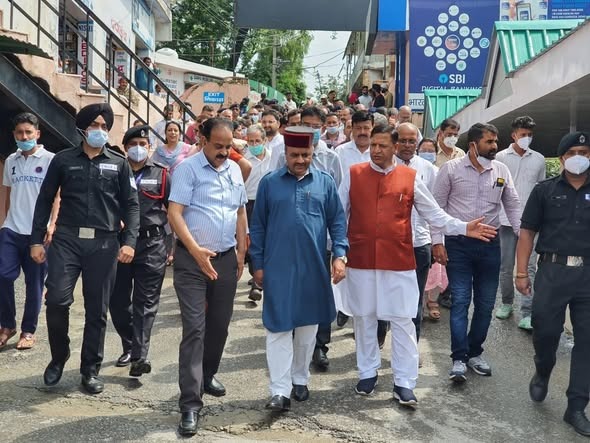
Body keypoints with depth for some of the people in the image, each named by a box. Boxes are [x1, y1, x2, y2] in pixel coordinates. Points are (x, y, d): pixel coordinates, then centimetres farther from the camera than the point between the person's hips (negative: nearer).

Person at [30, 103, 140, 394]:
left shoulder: (119, 164, 9)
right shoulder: (63, 160, 9)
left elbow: (131, 205, 6)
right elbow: (45, 200, 10)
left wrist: (129, 241, -7)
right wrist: (37, 240, 4)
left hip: (104, 243, 0)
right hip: (67, 239, 0)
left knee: (97, 310, 4)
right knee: (57, 300, -12)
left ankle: (90, 370, 18)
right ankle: (58, 357, 14)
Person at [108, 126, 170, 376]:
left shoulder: (161, 174, 6)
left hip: (152, 244, -2)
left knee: (146, 302, -4)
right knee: (118, 300, 9)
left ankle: (139, 356, -6)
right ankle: (129, 346, 27)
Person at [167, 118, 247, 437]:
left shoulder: (235, 170, 10)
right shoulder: (188, 169, -8)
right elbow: (174, 213, -15)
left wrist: (242, 251, 12)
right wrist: (196, 251, -23)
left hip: (226, 259, 6)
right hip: (192, 260, -5)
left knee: (219, 324, 14)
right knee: (194, 329, -8)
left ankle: (208, 376, 37)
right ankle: (190, 403, -4)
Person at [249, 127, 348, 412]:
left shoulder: (325, 182, 4)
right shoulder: (269, 183, 2)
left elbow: (337, 221, 6)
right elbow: (258, 226, 5)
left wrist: (339, 255, -6)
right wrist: (258, 264, 3)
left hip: (314, 268, 2)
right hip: (278, 268, -1)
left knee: (308, 326, 13)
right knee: (278, 327, -3)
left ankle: (300, 379, 30)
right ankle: (280, 390, 2)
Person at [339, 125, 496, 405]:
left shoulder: (410, 178, 2)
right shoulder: (353, 175, 3)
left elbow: (434, 214, 6)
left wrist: (463, 228, -4)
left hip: (398, 261, 0)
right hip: (360, 260, 1)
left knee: (403, 321, 2)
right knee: (364, 318, 11)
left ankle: (404, 383, 13)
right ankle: (367, 372, 29)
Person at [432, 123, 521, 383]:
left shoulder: (501, 170, 5)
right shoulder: (451, 169, -4)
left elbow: (512, 206, 10)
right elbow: (438, 206, -3)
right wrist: (437, 241, -9)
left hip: (490, 245, 4)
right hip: (458, 244, -3)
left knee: (486, 303, 10)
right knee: (460, 301, -4)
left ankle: (474, 353, 26)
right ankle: (459, 359, 1)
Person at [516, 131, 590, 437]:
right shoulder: (545, 190, 6)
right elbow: (527, 232, 4)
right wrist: (521, 272, -4)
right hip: (552, 270, -1)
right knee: (545, 329, 1)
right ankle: (542, 373, 34)